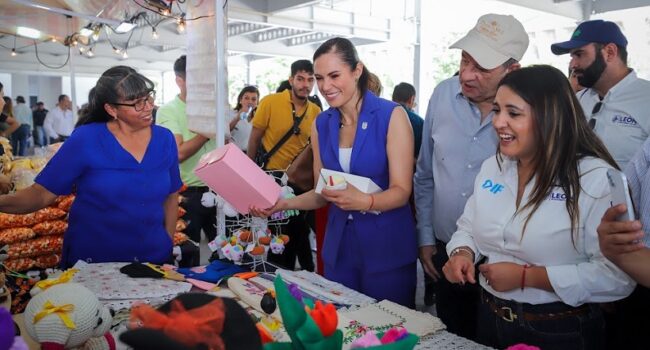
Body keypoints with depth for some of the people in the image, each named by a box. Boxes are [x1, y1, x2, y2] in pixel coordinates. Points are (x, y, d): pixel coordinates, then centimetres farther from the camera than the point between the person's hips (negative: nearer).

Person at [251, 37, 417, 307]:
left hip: (387, 246, -3)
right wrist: (285, 203, -10)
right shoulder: (321, 124, 4)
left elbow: (401, 191, -13)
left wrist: (364, 201, -31)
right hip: (338, 247, 4)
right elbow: (322, 193, 7)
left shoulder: (391, 116, -10)